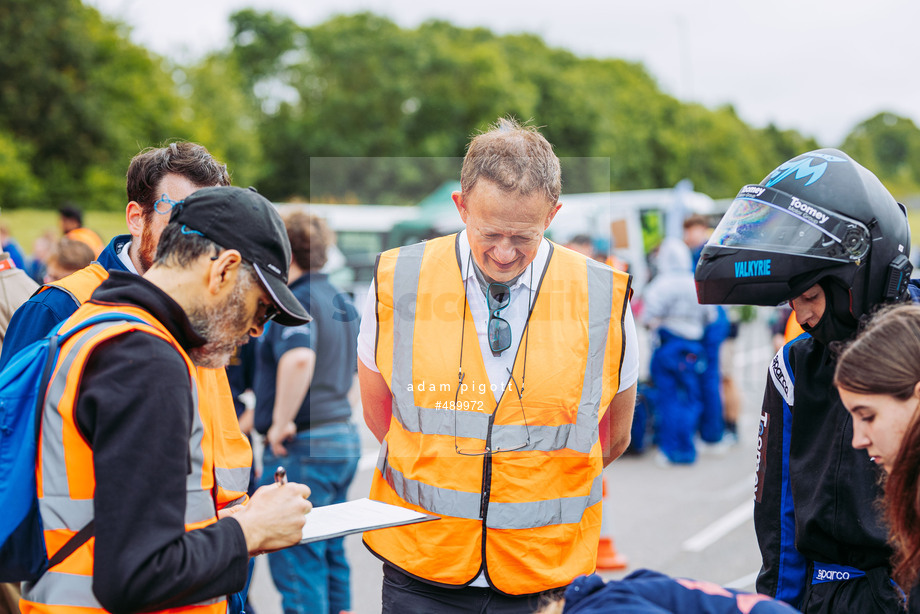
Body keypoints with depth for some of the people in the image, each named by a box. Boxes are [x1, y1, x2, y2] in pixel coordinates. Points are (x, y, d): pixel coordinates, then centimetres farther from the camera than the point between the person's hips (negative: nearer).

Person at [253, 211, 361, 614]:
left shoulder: (296, 301, -15)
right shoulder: (342, 301, 14)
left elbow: (298, 357, -34)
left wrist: (281, 423, -25)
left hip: (302, 447, -9)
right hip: (345, 437, 9)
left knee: (297, 565, -3)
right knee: (331, 557, 18)